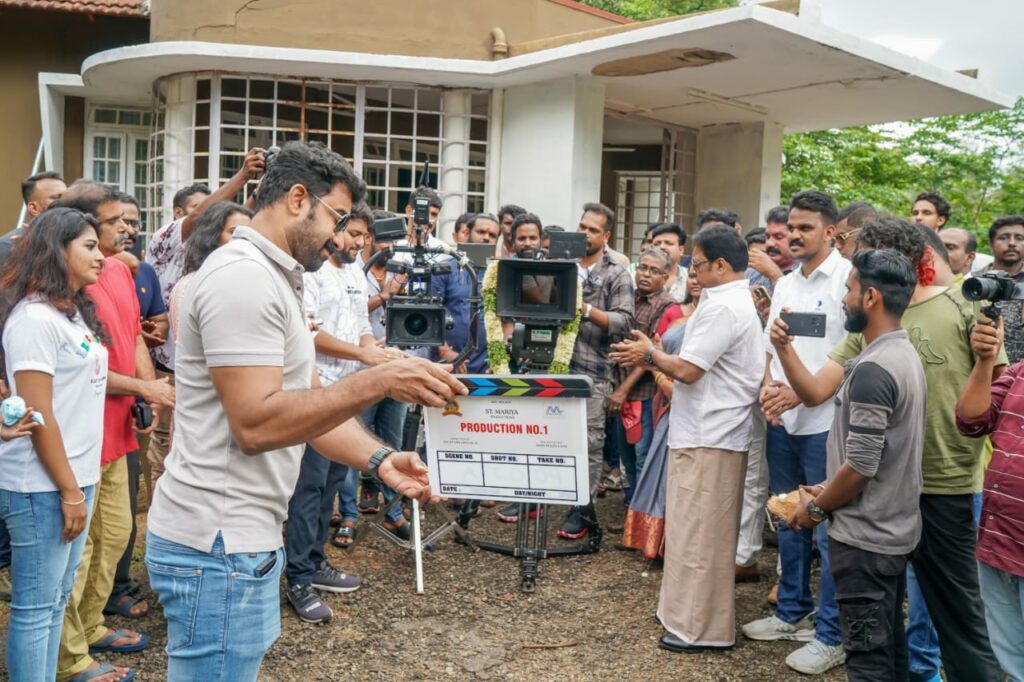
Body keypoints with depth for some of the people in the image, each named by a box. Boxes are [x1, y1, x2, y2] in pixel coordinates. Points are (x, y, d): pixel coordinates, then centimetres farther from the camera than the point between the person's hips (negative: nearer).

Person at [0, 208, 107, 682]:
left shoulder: (74, 312, 11)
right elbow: (38, 415, -18)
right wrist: (68, 491, -16)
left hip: (76, 476, 9)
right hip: (42, 486, -9)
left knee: (57, 598, 15)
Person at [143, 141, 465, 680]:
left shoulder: (271, 280, 15)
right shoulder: (244, 276, -18)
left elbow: (305, 401, 13)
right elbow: (256, 424, -25)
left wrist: (379, 461, -2)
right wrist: (379, 382, -26)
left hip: (243, 537, 10)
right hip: (217, 545, -10)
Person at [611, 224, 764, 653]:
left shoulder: (722, 308, -19)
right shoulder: (736, 302, 16)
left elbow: (687, 370, -22)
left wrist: (650, 354, -5)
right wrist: (652, 359, 11)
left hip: (708, 437, -11)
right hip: (714, 433, 11)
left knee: (698, 532, -3)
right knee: (699, 529, 17)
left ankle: (700, 628, 6)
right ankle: (689, 611, 28)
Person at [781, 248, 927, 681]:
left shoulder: (873, 369, -23)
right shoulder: (905, 355, 9)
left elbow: (861, 466, -24)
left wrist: (817, 507, -9)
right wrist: (830, 491, 13)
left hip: (864, 536, -10)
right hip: (894, 529, 10)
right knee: (889, 647, 19)